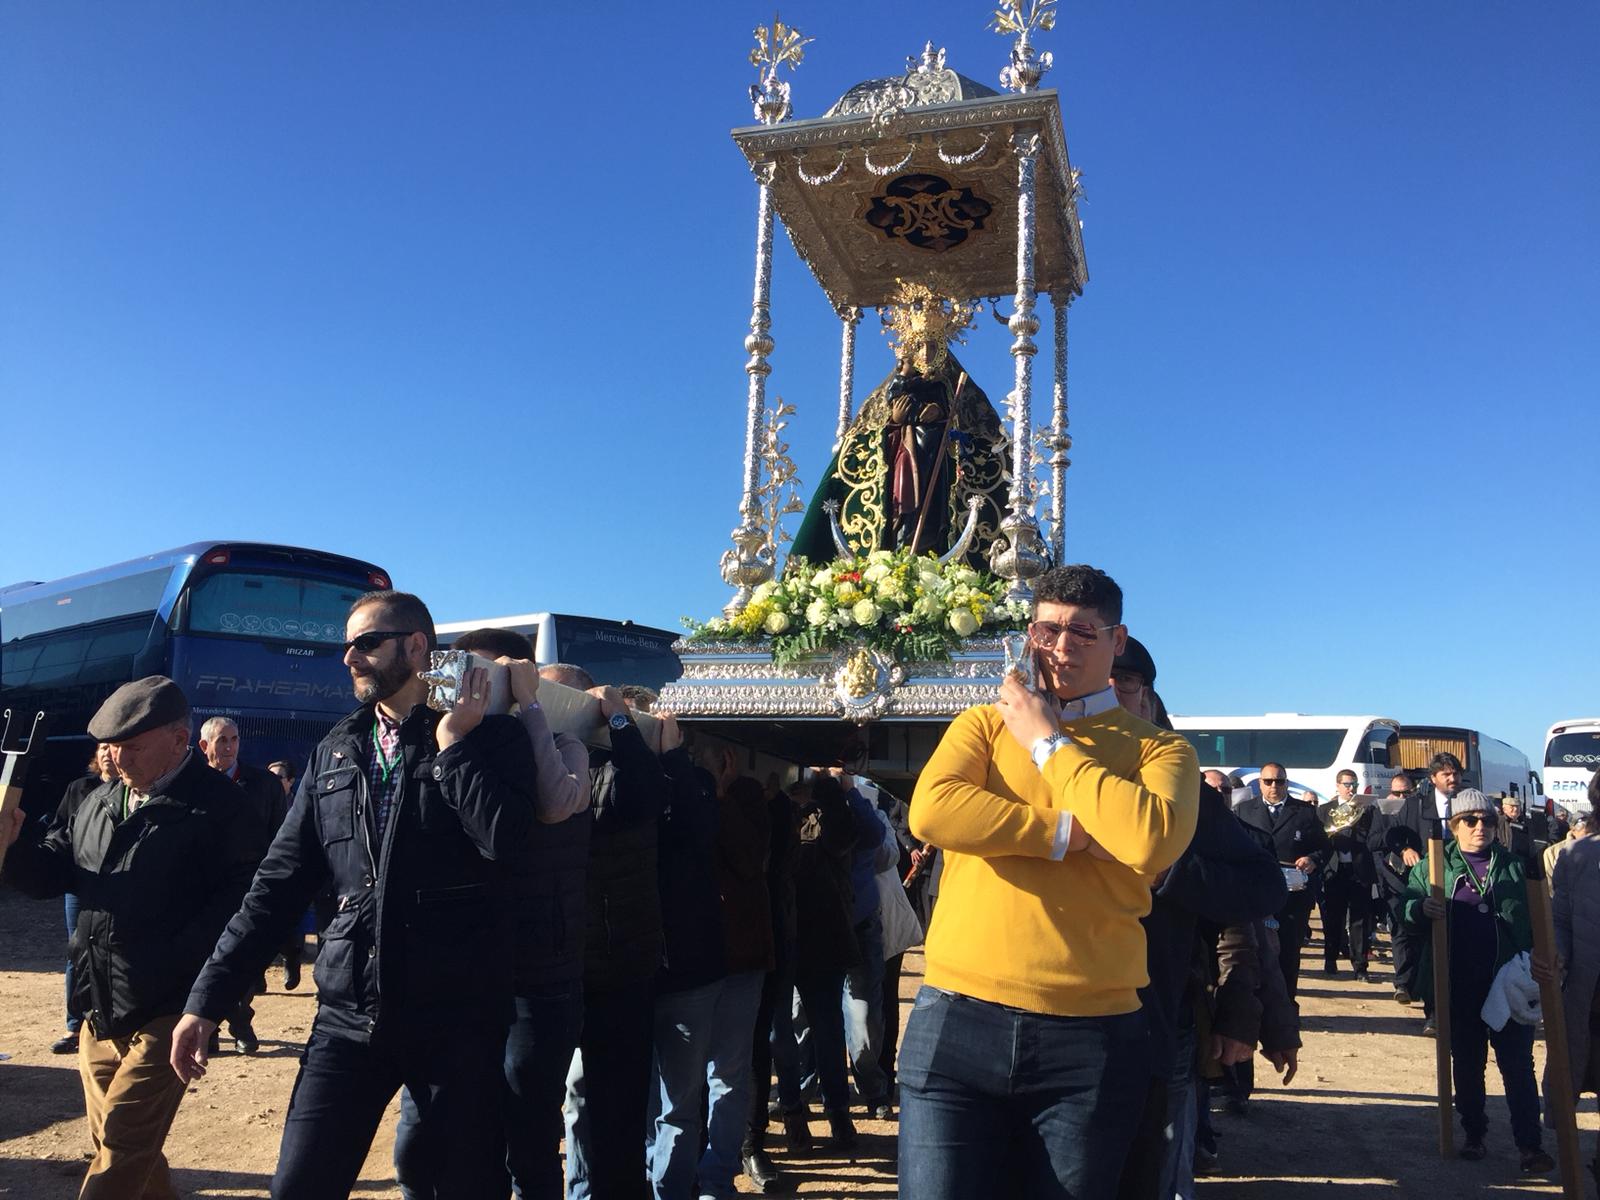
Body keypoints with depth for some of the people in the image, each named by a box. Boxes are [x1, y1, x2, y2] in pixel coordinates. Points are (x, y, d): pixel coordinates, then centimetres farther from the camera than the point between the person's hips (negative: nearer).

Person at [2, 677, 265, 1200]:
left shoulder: (219, 807, -13)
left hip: (165, 1015, -8)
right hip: (99, 1011, 8)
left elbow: (243, 899, -19)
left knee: (119, 1151, -4)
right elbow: (54, 869, 15)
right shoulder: (100, 801, 12)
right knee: (115, 1142, 18)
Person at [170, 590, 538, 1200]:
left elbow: (502, 838, -21)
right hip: (350, 1013, 4)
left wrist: (452, 740, -14)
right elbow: (281, 881, 10)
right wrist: (209, 999, 7)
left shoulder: (490, 736, -3)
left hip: (459, 1015, -3)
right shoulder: (334, 751, 11)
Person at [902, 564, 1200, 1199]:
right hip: (959, 1019, 1)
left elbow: (1153, 841, -15)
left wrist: (1049, 742, -6)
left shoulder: (1159, 748, 7)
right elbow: (931, 809, -10)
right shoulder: (984, 723, 11)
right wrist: (1070, 835, -11)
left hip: (1092, 1034, 0)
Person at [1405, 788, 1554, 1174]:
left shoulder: (1514, 865, 7)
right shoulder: (1434, 865, 4)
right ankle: (1474, 1134, 27)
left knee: (1518, 1063, 1)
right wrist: (1420, 908, -19)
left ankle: (1530, 1143, 9)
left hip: (1509, 983, 0)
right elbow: (1406, 904, 3)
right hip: (1459, 986, 0)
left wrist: (1539, 956, -8)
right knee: (1466, 1063, 12)